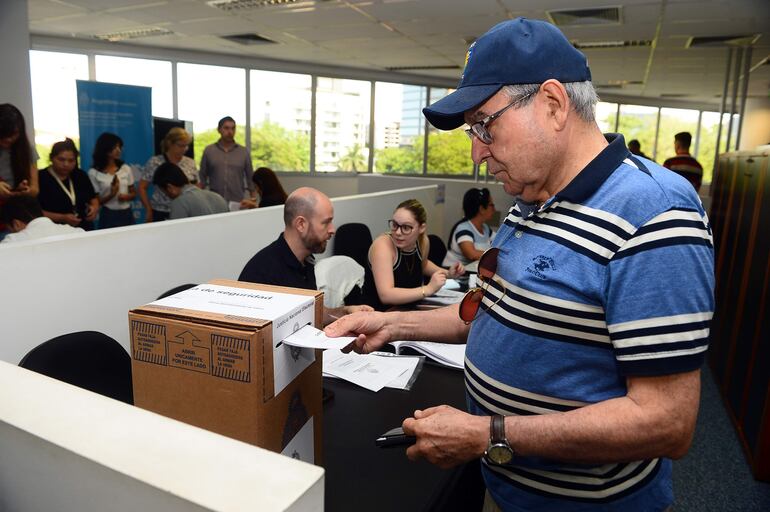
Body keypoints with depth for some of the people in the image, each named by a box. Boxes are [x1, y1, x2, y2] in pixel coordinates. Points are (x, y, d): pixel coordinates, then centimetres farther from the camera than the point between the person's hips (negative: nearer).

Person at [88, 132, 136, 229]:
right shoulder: (94, 173, -5)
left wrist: (126, 196, -11)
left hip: (127, 214, 3)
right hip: (108, 216, -3)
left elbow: (133, 193, 11)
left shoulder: (126, 168, 4)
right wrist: (111, 195, -20)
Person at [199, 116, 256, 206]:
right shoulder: (208, 150, 6)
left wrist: (253, 202, 2)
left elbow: (250, 179, 8)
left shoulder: (244, 152, 6)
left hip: (237, 203, 0)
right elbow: (202, 178, 9)